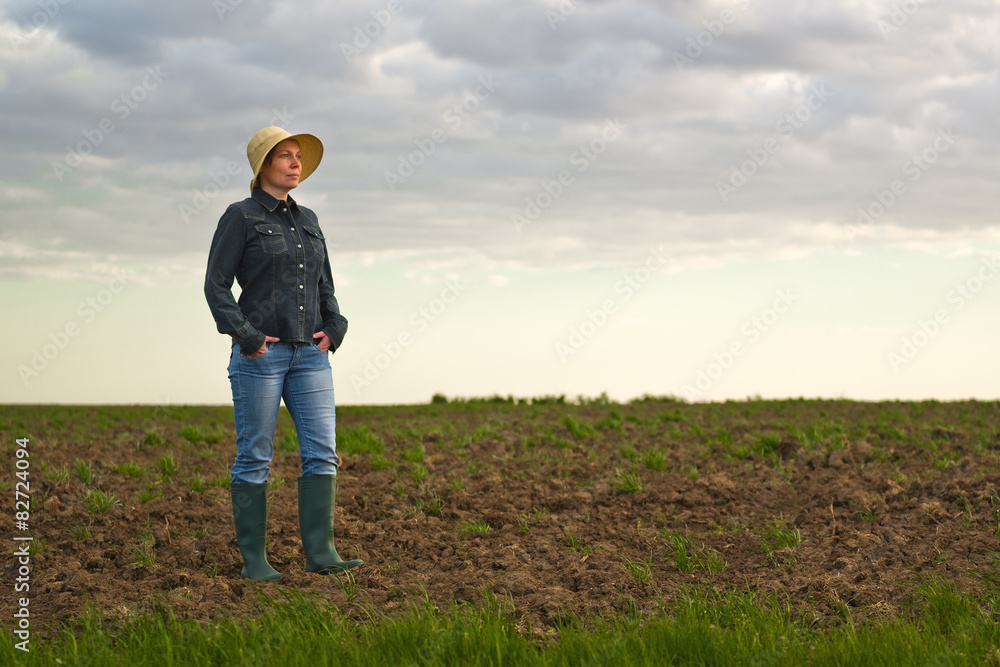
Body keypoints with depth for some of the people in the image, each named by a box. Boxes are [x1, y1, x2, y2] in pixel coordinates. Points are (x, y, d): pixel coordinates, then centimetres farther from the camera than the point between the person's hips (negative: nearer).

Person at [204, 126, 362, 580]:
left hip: (309, 354, 6)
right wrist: (246, 337, -15)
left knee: (322, 450, -4)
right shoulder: (241, 217, -3)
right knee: (255, 456, -1)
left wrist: (333, 329, 4)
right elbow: (216, 285, -7)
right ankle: (253, 559, 5)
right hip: (259, 353, -6)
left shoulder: (307, 220, 16)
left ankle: (320, 552, -3)